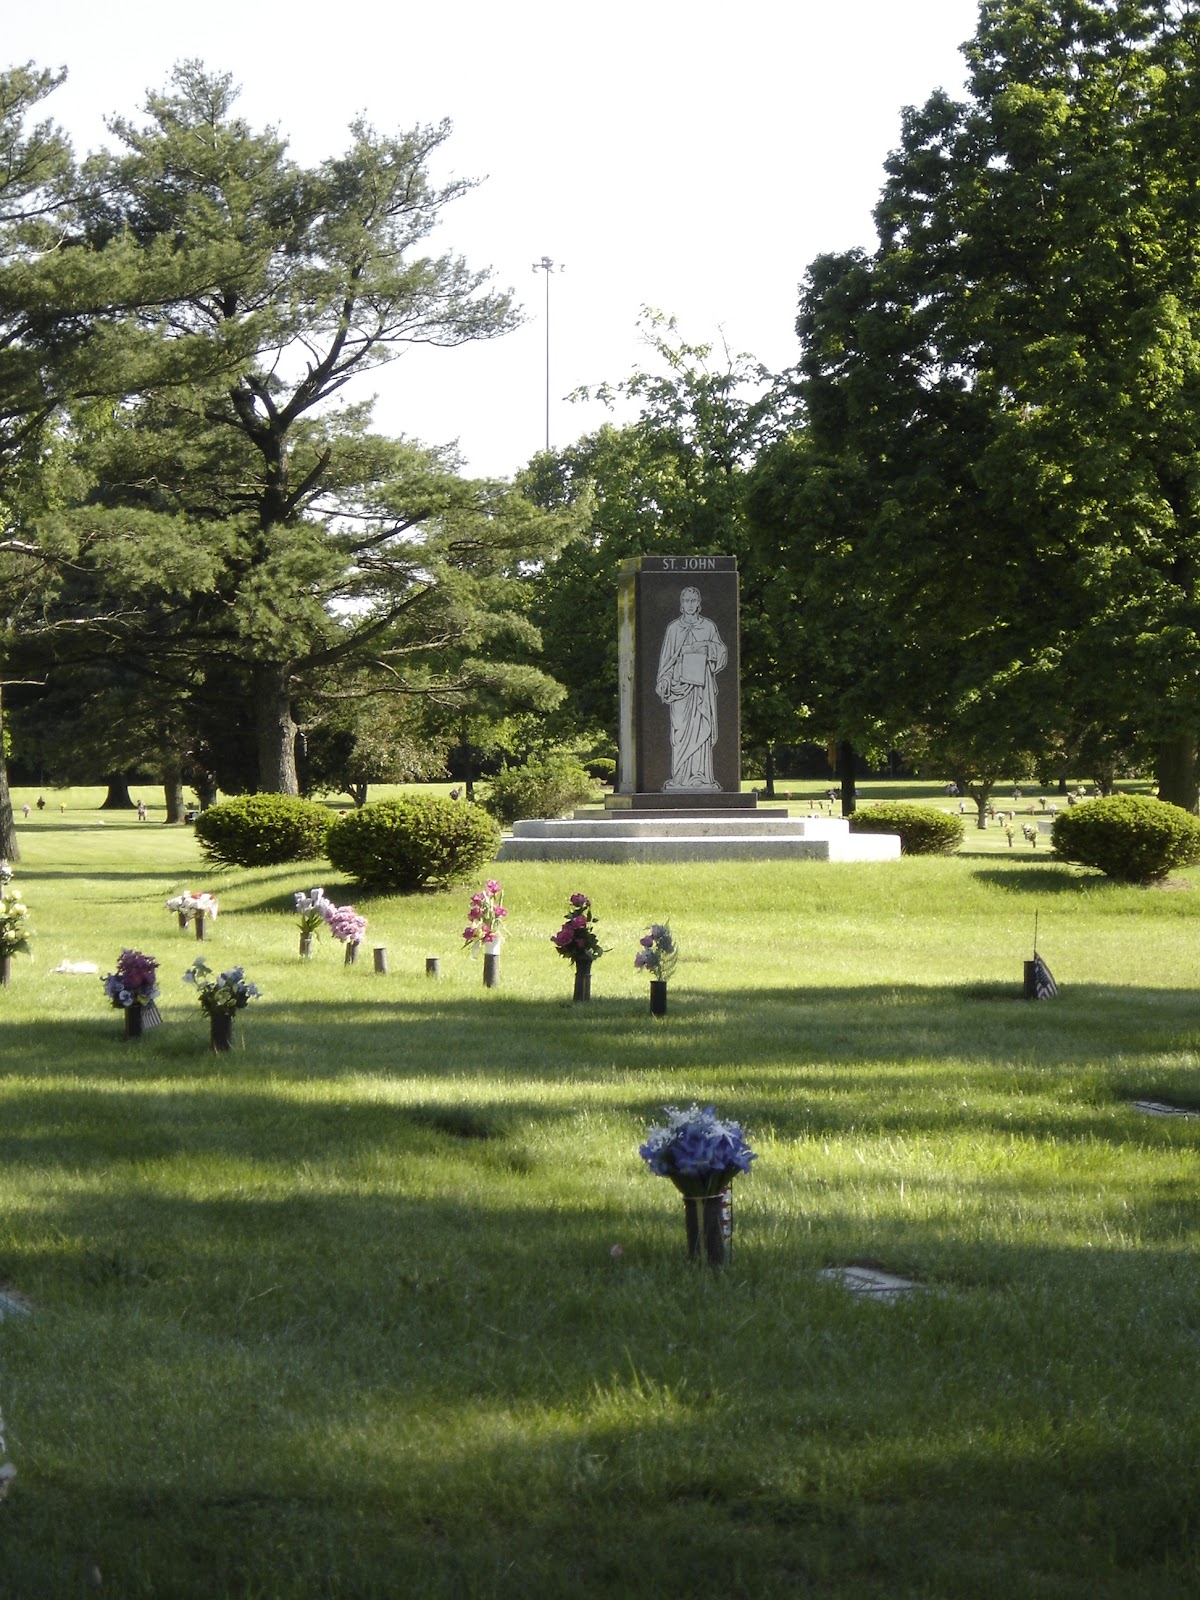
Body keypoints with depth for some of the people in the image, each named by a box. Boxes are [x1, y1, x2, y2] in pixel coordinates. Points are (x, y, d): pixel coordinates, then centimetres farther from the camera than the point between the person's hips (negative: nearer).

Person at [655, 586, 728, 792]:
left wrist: (707, 647, -8)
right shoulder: (673, 628, 9)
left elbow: (722, 653, 10)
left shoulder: (709, 627, 10)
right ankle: (681, 777, -10)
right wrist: (664, 683, -1)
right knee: (681, 728, -7)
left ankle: (701, 776, -7)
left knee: (701, 728, -6)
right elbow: (666, 658, 9)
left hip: (702, 683, 1)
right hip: (680, 681, -1)